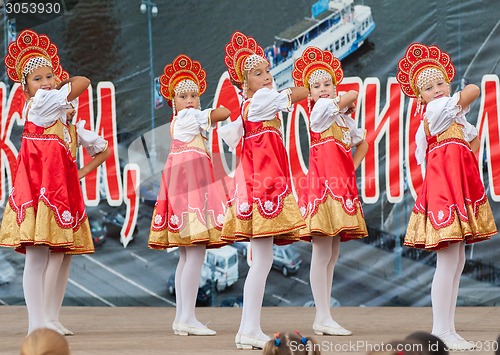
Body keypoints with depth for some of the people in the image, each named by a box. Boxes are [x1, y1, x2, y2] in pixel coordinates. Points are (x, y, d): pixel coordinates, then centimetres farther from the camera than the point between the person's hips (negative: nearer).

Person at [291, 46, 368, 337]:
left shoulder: (343, 118, 19)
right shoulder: (320, 109, -5)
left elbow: (362, 144, 30)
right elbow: (353, 95, -7)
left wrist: (353, 167, 14)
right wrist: (345, 103, 15)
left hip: (341, 183, 9)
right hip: (324, 182, -9)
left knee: (332, 254, 8)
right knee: (323, 253, -9)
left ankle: (324, 317, 11)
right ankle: (323, 318, -10)